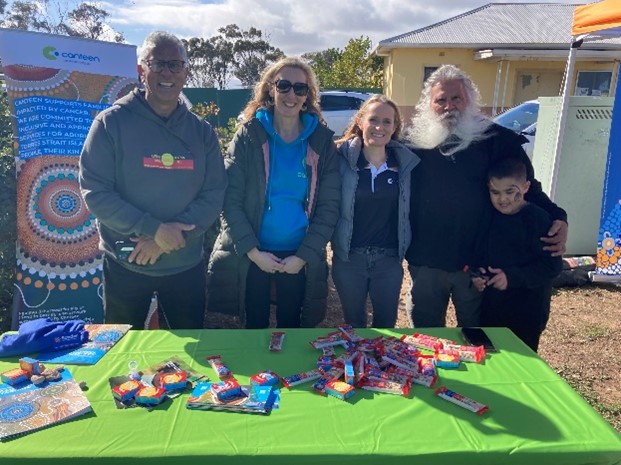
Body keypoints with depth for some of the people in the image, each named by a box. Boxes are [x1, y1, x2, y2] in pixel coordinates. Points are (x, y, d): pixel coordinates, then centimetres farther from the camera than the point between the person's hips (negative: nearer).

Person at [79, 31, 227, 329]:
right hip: (125, 265, -2)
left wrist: (168, 239, -16)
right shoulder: (112, 123, -6)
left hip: (186, 264, 2)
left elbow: (214, 195, -4)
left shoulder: (201, 131, 1)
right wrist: (154, 229, -21)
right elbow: (94, 191, -11)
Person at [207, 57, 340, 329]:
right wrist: (253, 251, -13)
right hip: (250, 256, -1)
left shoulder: (321, 141, 0)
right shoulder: (249, 135, -3)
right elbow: (230, 199, -6)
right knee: (254, 327, 12)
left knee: (291, 328, 14)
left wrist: (304, 256, -8)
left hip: (299, 258, 1)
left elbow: (329, 205, -2)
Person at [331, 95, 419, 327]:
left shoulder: (406, 163, -2)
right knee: (354, 324, 17)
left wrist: (404, 249, -1)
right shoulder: (342, 159, -9)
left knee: (386, 325, 17)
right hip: (348, 258, -1)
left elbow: (411, 210, 4)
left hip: (389, 259, 2)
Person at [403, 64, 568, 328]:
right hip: (424, 262, 1)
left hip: (477, 263, -1)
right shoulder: (414, 142, 0)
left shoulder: (497, 140, -3)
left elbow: (528, 188, 0)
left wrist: (557, 218, -17)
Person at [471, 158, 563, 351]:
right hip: (490, 309, 5)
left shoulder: (538, 218, -14)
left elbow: (552, 265, -16)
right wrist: (477, 272, -7)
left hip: (527, 314, -5)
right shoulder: (489, 218, 3)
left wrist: (512, 277, -23)